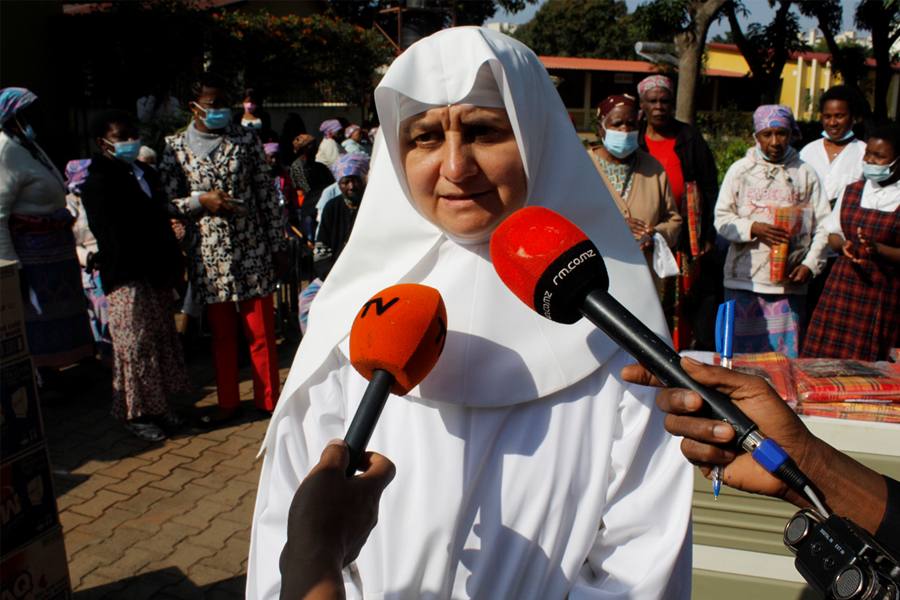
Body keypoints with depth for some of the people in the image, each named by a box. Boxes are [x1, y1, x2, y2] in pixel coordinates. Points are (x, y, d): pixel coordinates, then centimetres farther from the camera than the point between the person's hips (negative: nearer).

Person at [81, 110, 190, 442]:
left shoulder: (145, 174, 17)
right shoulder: (99, 182, -9)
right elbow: (115, 238, -15)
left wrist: (174, 264, 6)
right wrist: (158, 273, -15)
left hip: (158, 275, 8)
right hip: (128, 279, -8)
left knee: (164, 337, 12)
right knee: (136, 344, -2)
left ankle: (157, 404, 25)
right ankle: (136, 413, 12)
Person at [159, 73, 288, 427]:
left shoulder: (245, 139, 3)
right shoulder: (176, 148, 3)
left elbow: (266, 194, 4)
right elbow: (167, 201, 5)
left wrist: (278, 245, 2)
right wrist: (201, 201, -13)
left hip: (252, 248, -1)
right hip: (208, 252, 1)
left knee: (261, 331, 3)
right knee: (221, 334, 12)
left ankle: (269, 401, 18)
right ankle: (228, 404, 27)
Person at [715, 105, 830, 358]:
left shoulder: (805, 173, 10)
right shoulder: (740, 170, 9)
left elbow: (822, 225, 9)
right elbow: (722, 218, 4)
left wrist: (810, 264, -4)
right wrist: (754, 228, -14)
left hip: (789, 282, 0)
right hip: (744, 279, 0)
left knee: (785, 356, -2)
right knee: (740, 350, 2)